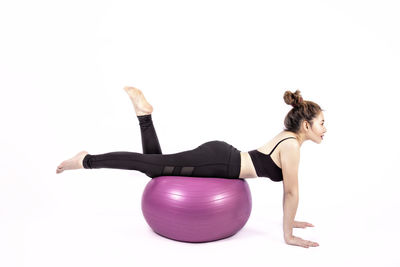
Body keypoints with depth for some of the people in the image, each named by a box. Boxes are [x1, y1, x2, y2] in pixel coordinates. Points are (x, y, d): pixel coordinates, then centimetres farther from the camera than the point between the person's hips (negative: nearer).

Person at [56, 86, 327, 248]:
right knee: (152, 165, -2)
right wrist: (288, 235, -5)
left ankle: (144, 112, 18)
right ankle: (87, 160, 9)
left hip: (221, 157, 8)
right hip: (218, 162, -8)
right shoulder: (291, 145, -16)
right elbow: (292, 191, -13)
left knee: (155, 165, 18)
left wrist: (290, 219, 23)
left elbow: (288, 187, 21)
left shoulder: (289, 137, 12)